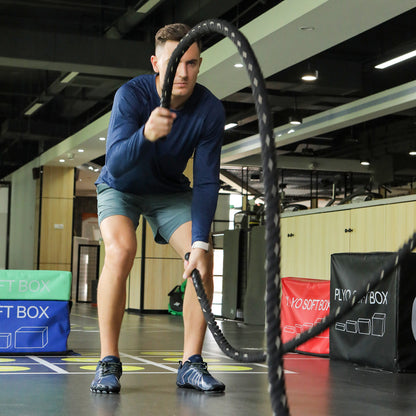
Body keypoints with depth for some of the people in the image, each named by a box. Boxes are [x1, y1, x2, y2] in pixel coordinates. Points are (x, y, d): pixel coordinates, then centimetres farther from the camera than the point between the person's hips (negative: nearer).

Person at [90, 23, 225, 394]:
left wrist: (200, 242, -29)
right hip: (121, 187, -2)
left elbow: (206, 181, -20)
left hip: (171, 191, 3)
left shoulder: (210, 110, -22)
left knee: (202, 258, -19)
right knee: (121, 251, -29)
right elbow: (115, 163, -39)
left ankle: (191, 364, -9)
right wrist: (146, 134, -59)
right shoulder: (132, 95, -28)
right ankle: (108, 362, -19)